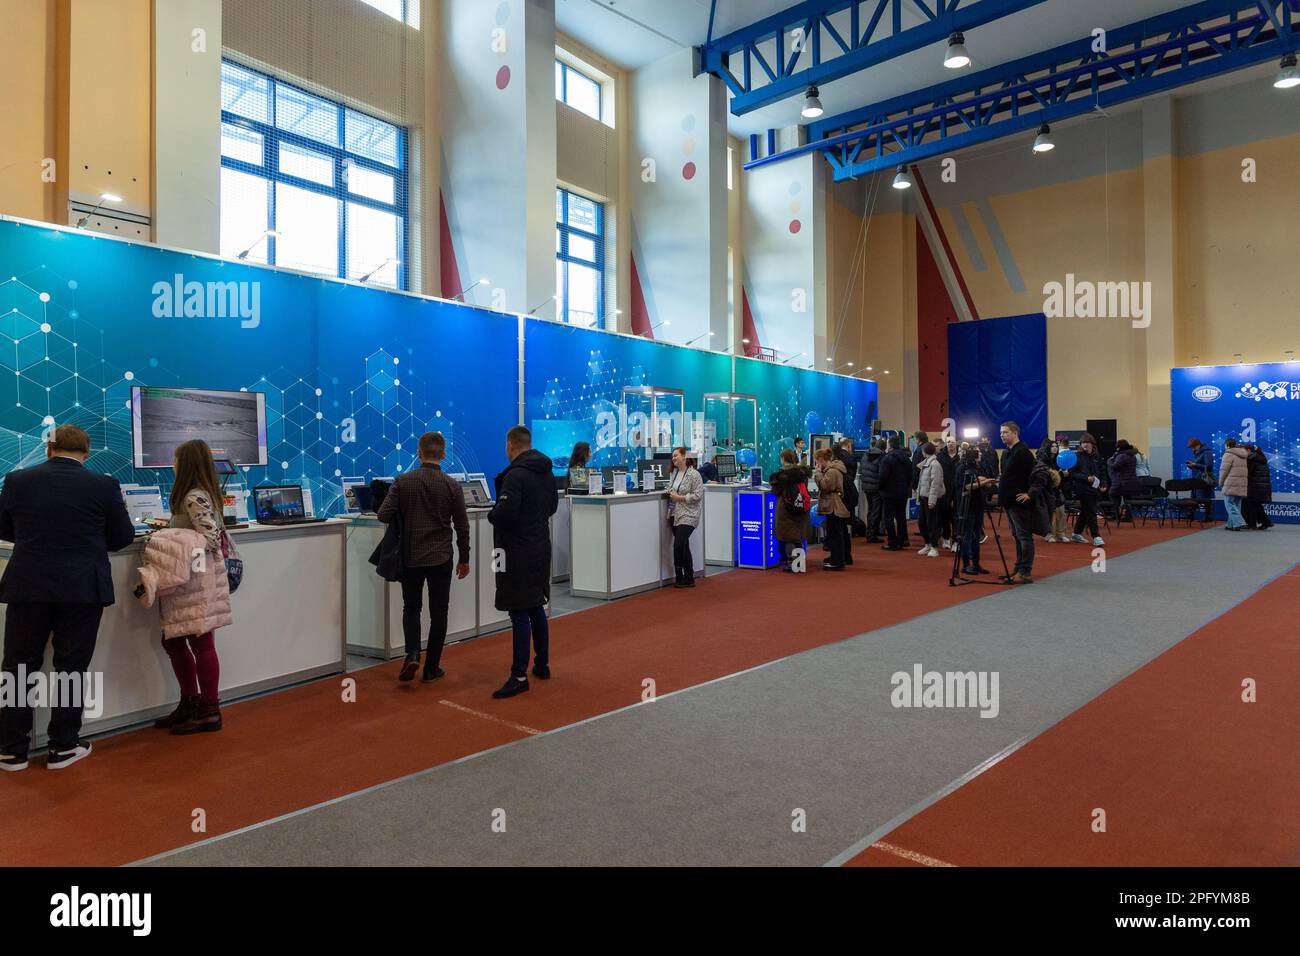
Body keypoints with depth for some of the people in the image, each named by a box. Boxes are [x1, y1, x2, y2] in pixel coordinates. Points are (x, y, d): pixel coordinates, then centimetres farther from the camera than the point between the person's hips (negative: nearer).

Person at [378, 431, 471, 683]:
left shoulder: (403, 482, -5)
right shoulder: (452, 486, -5)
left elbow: (384, 515, -10)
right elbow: (462, 527, -1)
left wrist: (405, 517, 13)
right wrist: (464, 559, 10)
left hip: (410, 558, 1)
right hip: (441, 558, -1)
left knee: (411, 608, 17)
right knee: (438, 613, 8)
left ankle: (412, 653, -4)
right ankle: (431, 669, 13)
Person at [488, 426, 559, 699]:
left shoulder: (515, 475, -18)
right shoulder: (546, 472, 9)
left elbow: (504, 513, -25)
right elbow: (552, 506, 20)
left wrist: (491, 514, -6)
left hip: (517, 553, -8)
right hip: (540, 548, 8)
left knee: (519, 614, -5)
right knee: (536, 608, 18)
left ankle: (519, 676, -1)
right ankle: (542, 664, 28)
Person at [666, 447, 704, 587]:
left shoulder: (694, 474, -9)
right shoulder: (674, 473, 12)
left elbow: (698, 496, -13)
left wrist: (679, 497, -15)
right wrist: (670, 493, 6)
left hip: (687, 516, -7)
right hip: (675, 515, 7)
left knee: (679, 545, -15)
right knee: (683, 546, 11)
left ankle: (687, 578, -3)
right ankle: (687, 578, 19)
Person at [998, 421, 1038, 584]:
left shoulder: (1022, 452, -14)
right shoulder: (1006, 453, 16)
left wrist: (1030, 493, -18)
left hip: (1020, 502, -10)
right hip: (1009, 502, 10)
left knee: (1024, 537, -7)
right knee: (1017, 536, 15)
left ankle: (1026, 573, -5)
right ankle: (1019, 569, 23)